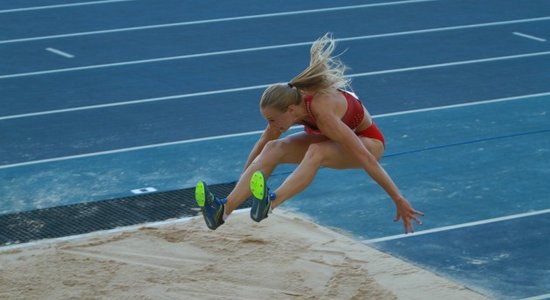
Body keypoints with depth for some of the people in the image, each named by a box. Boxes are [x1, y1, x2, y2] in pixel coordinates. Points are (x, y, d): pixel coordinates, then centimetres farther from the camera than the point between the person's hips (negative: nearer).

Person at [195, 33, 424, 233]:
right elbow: (263, 142, 0)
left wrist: (399, 201, -34)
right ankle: (224, 209, -31)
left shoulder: (322, 112, -38)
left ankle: (270, 203, -57)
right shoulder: (289, 103, -18)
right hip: (336, 139, 6)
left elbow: (366, 158, -36)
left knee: (316, 152, -38)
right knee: (273, 149, -18)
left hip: (368, 140, -6)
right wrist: (243, 182, 9)